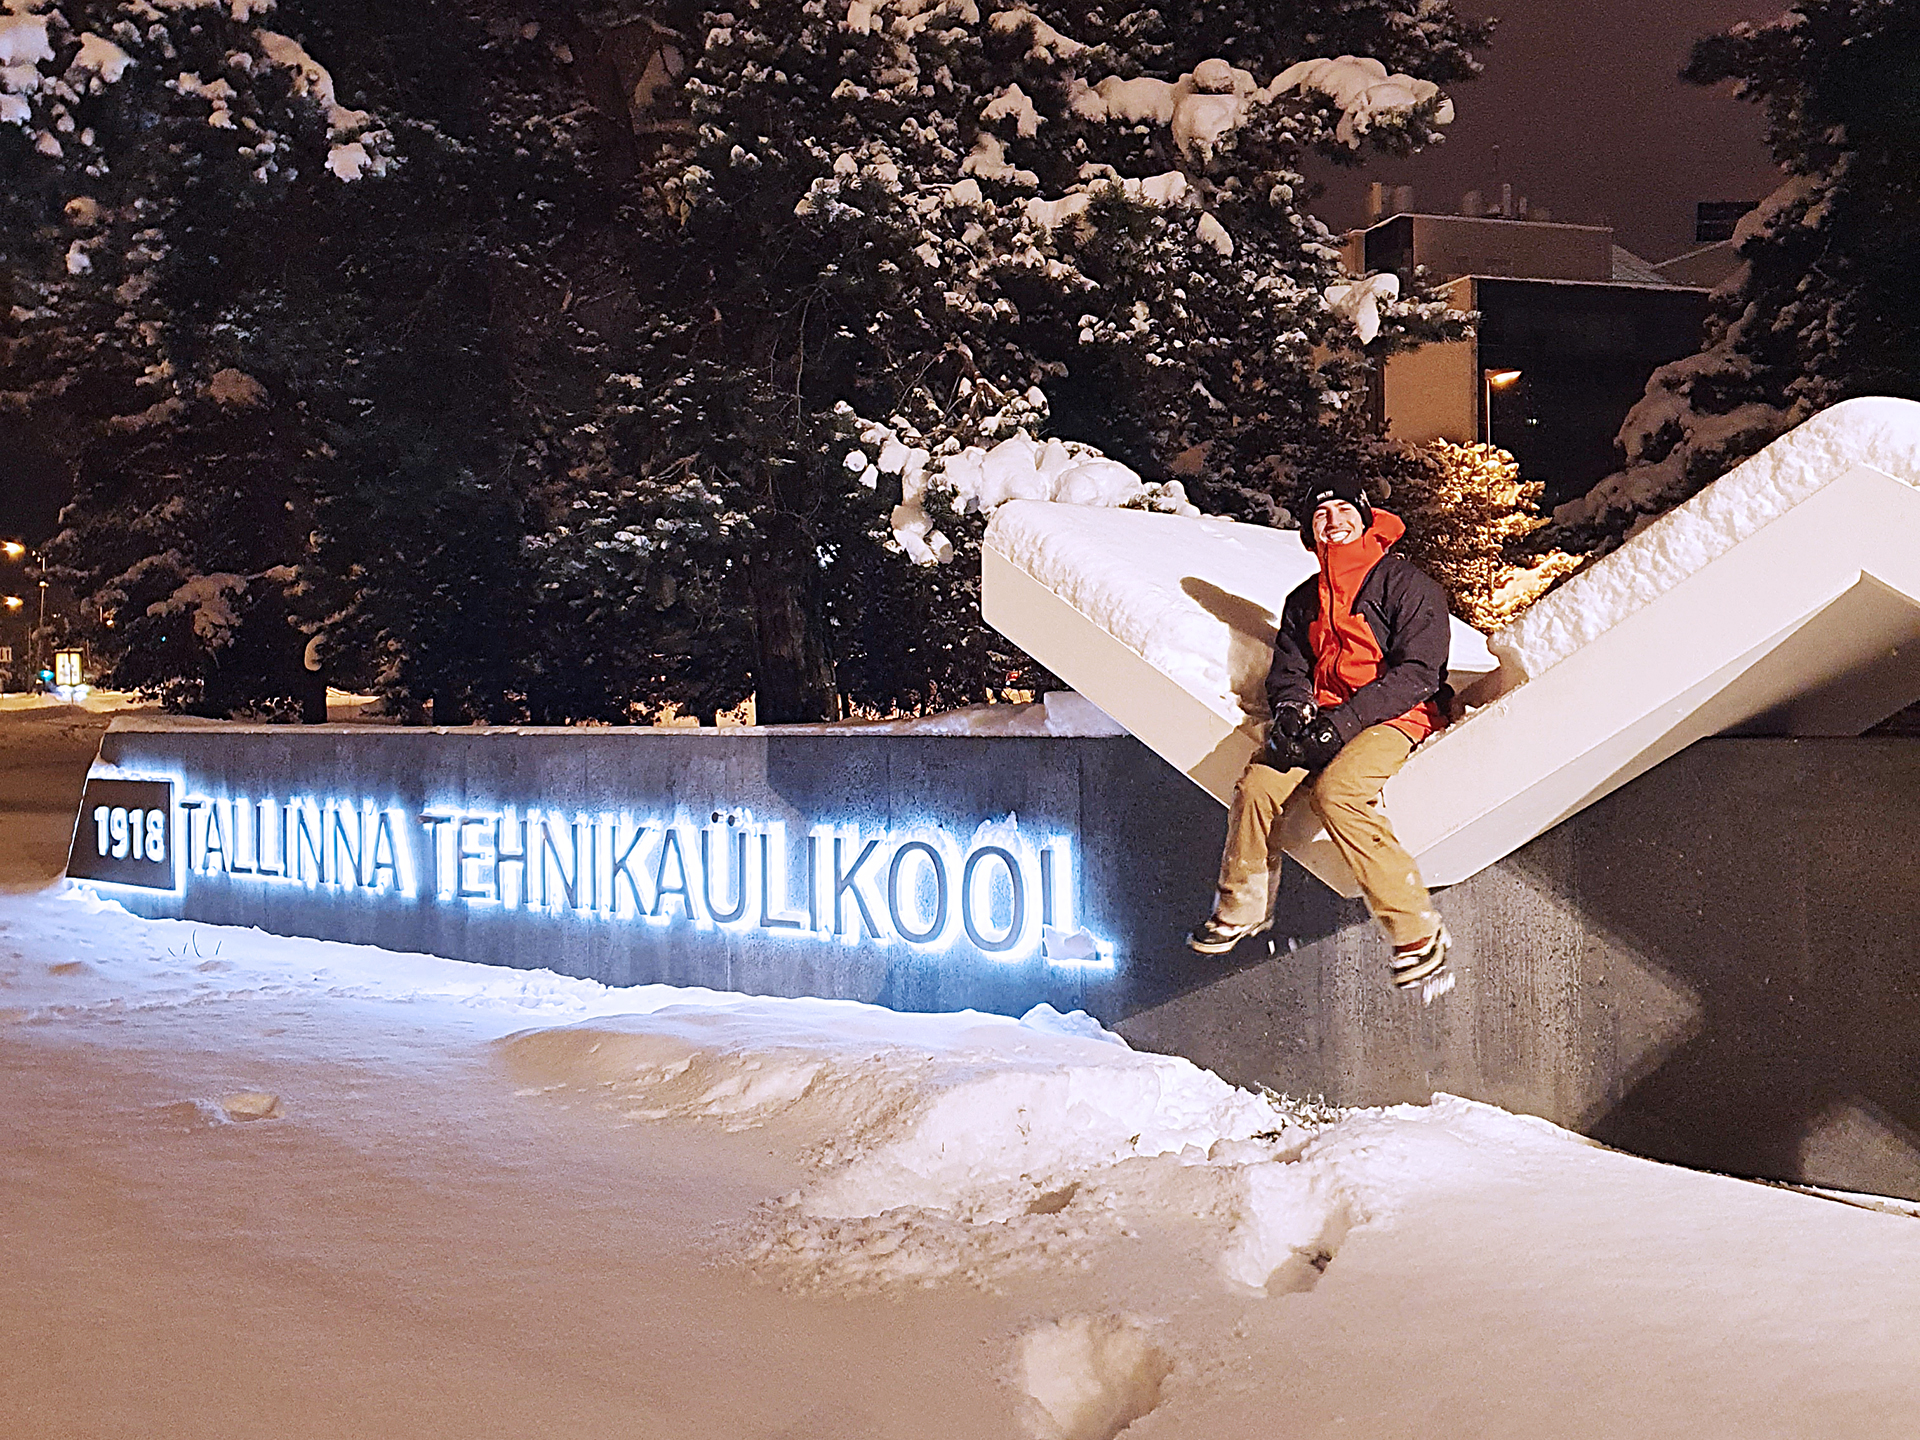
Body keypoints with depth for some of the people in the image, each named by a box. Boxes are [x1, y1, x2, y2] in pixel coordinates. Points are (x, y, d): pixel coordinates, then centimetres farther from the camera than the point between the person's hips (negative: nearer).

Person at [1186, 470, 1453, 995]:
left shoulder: (1407, 583, -2)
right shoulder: (1304, 599, 19)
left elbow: (1418, 673, -12)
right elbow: (1287, 669, 17)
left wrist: (1341, 721, -21)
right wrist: (1292, 709, -9)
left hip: (1394, 716, -5)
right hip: (1323, 716, 5)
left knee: (1336, 792, -34)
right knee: (1258, 784, -22)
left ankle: (1419, 934, -29)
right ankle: (1242, 906, 0)